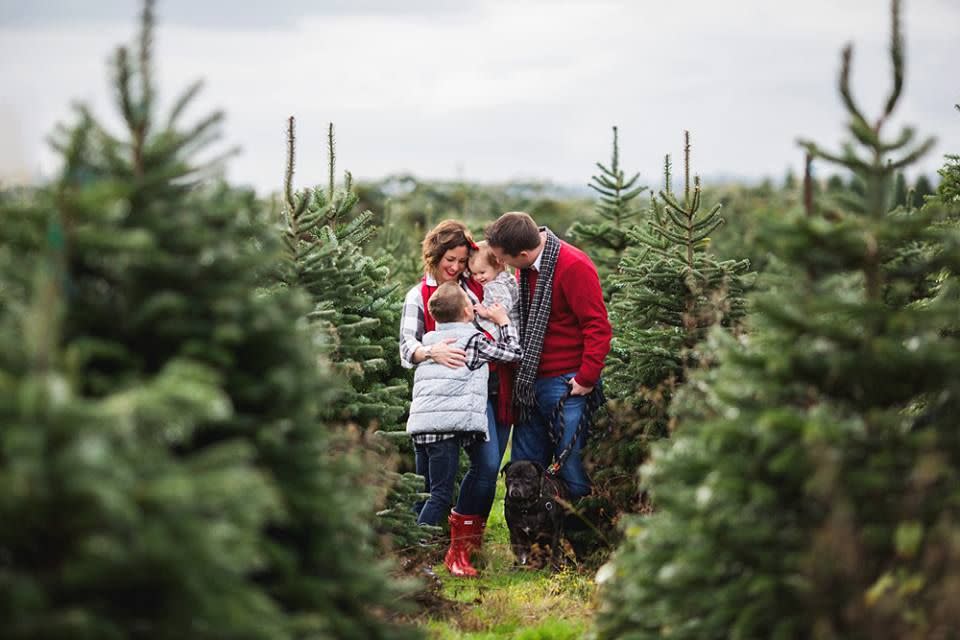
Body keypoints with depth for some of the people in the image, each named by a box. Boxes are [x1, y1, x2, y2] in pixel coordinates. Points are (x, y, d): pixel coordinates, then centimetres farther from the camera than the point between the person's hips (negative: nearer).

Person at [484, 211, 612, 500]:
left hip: (566, 385, -8)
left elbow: (598, 327, -17)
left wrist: (586, 379, -17)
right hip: (530, 382, 8)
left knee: (571, 467, -4)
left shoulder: (573, 266, -17)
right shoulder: (525, 268, 8)